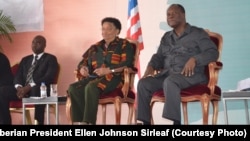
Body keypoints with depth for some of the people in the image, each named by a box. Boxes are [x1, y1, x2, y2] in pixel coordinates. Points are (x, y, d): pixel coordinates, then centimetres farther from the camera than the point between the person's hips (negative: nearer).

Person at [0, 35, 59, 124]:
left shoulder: (50, 59, 8)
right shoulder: (25, 59, 26)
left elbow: (49, 77, -8)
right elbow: (18, 76, 15)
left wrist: (29, 86, -20)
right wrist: (19, 87, -11)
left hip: (40, 89, -5)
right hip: (23, 89, 5)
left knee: (36, 89, -41)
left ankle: (38, 122, -34)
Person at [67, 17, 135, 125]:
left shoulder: (124, 45, 7)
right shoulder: (96, 47, 24)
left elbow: (127, 63, -9)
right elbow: (83, 62, 24)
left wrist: (108, 70, -20)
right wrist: (82, 68, -1)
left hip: (114, 78, -5)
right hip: (94, 78, 6)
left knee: (91, 87, -36)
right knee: (73, 88, -24)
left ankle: (88, 122, -35)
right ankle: (79, 122, -28)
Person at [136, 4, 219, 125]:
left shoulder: (197, 33, 5)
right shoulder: (166, 37, 23)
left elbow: (213, 52, -5)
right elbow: (159, 56, 19)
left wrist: (194, 59, -23)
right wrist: (150, 66, -4)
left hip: (190, 75, -6)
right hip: (166, 74, 6)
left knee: (170, 81, -38)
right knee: (143, 83, -19)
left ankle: (175, 121, -40)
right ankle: (144, 121, -19)